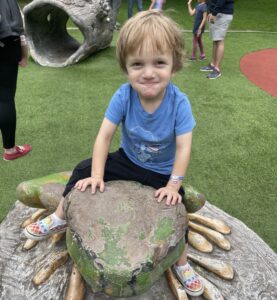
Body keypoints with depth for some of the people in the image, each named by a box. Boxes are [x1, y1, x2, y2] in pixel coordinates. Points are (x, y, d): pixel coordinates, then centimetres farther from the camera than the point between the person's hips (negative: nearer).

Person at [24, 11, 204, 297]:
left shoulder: (179, 102, -28)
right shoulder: (123, 96, -24)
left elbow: (183, 148, -23)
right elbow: (104, 136, -19)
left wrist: (173, 185, -23)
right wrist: (97, 174, -19)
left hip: (162, 172, -2)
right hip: (127, 160, 2)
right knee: (83, 169, -2)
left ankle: (181, 263, 30)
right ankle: (59, 217, 23)